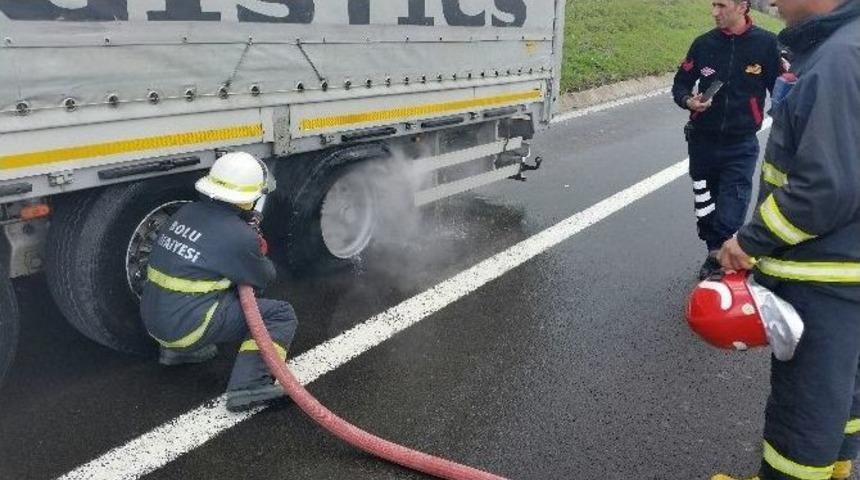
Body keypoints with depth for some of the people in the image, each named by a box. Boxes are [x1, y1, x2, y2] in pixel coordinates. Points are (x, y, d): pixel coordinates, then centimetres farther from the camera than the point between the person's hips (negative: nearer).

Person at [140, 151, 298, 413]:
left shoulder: (186, 212, 4)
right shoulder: (239, 236, -17)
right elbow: (265, 277, 1)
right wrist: (256, 242, 18)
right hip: (187, 328, -8)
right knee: (281, 314, -3)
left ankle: (176, 349, 26)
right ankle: (248, 385, -18)